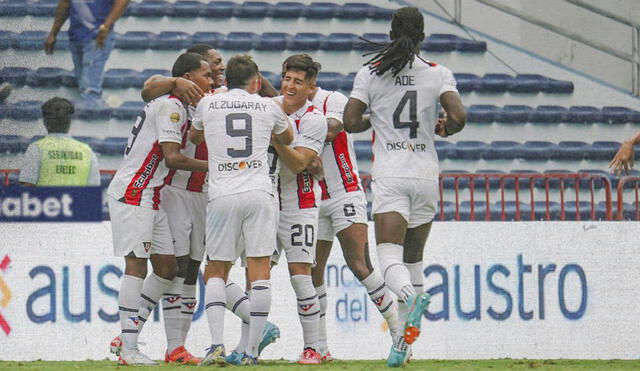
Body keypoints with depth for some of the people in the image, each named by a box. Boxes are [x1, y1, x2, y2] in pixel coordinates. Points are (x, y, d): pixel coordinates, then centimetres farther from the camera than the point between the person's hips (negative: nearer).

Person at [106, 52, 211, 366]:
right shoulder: (171, 107, -14)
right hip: (132, 194, -10)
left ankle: (127, 337, 12)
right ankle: (128, 351, -11)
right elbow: (172, 157, -20)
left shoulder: (172, 105, 17)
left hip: (150, 196, 10)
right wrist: (213, 166, -13)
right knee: (136, 266, -11)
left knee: (166, 268, 9)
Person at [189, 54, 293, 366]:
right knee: (260, 271, 2)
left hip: (222, 196, 0)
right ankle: (252, 351, -3)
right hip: (258, 194, 0)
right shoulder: (268, 107, 9)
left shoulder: (208, 104, 9)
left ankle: (217, 343, -8)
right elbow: (287, 139, 32)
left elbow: (194, 137, 30)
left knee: (216, 271, 9)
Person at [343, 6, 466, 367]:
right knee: (413, 257, 14)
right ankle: (405, 337, 12)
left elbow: (350, 121, -3)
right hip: (426, 174, 2)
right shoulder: (438, 74, 1)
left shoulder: (370, 73, 1)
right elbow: (458, 117, -11)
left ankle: (411, 296, -43)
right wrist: (445, 129, 11)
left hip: (389, 175, -2)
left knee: (389, 257, -11)